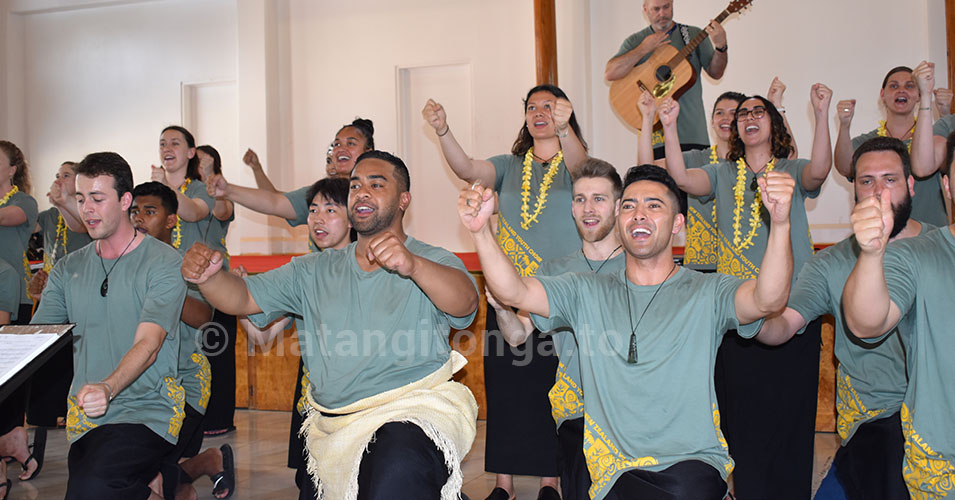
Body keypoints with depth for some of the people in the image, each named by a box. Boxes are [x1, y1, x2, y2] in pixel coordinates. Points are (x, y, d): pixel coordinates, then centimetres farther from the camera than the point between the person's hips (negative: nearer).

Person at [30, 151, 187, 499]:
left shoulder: (164, 263, -4)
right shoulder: (67, 270, 13)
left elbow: (147, 345, -15)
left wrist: (108, 388, -34)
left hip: (147, 413, -6)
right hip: (85, 418, 6)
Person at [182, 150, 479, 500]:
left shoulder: (433, 263, 5)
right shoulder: (314, 271, 19)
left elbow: (465, 302, -16)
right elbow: (243, 298, 12)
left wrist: (412, 265, -37)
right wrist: (209, 275, -12)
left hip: (417, 409, -6)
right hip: (336, 429, 6)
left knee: (398, 466, -36)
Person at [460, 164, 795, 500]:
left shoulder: (707, 293, 6)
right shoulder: (588, 293, 12)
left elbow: (767, 300, -14)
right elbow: (514, 292, 0)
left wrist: (779, 224, -31)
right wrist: (480, 231, -18)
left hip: (695, 462, -1)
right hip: (619, 469, 1)